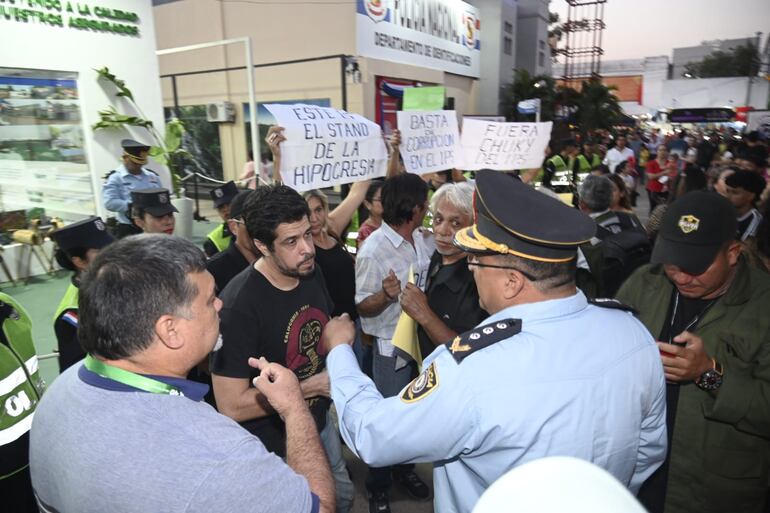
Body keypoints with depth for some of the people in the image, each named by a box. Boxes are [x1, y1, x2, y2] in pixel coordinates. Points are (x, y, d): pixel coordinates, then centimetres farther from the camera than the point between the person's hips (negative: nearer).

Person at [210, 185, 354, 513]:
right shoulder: (239, 305, -30)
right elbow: (231, 406, -27)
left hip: (320, 423, 7)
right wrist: (312, 386, -24)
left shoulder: (312, 273, -7)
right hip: (275, 447, -7)